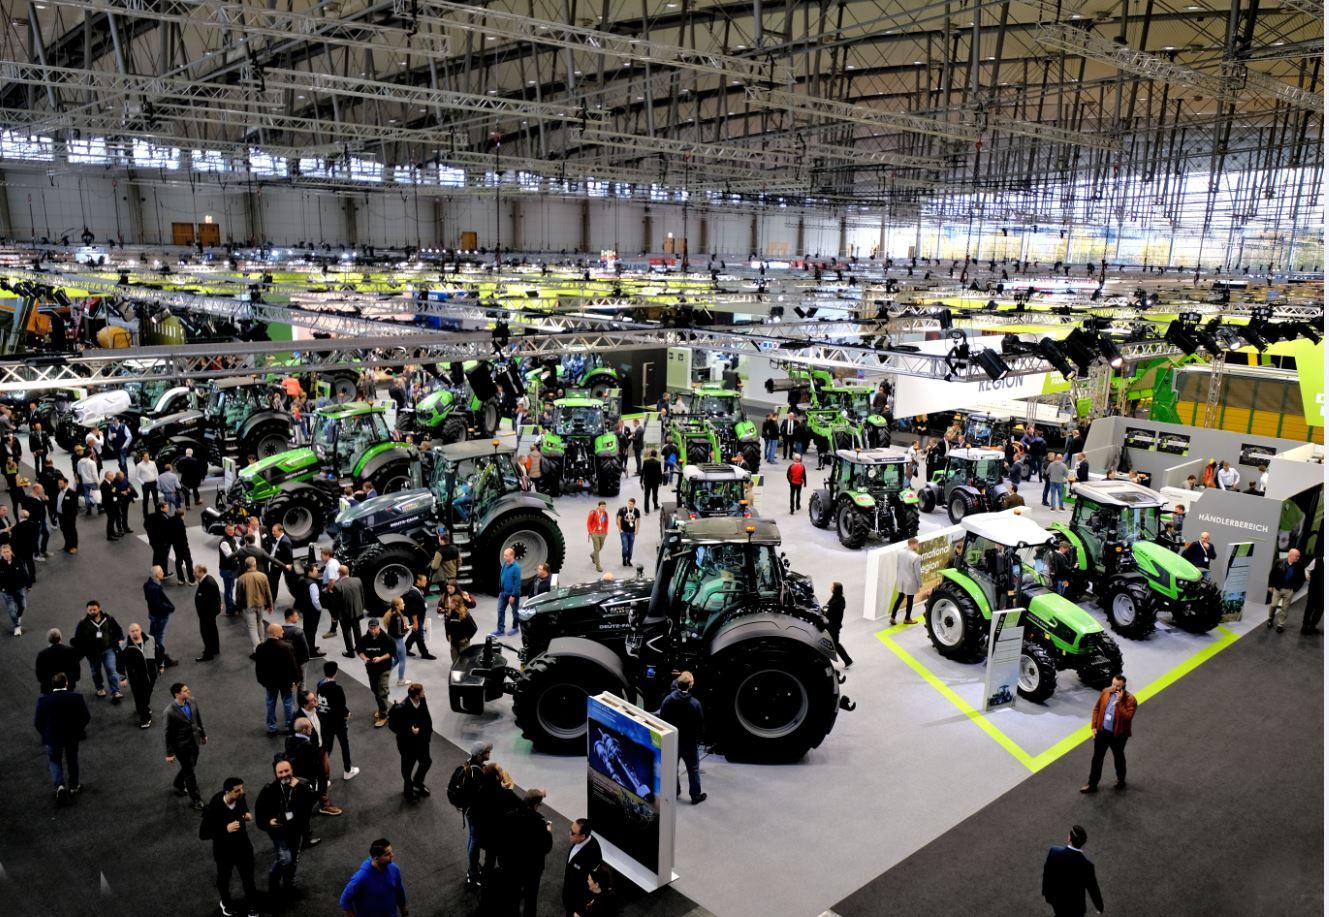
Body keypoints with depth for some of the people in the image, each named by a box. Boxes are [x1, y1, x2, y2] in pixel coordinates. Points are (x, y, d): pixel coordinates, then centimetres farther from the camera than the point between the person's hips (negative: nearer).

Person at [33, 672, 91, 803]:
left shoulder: (43, 700, -16)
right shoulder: (77, 697, -17)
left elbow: (37, 722, -10)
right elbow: (86, 717, -11)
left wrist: (46, 734, 8)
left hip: (52, 738, -1)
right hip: (72, 737, 1)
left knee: (54, 760, 20)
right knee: (72, 760, 21)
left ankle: (59, 786, 1)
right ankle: (73, 786, 34)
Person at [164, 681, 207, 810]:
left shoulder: (192, 701, -10)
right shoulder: (170, 712, -26)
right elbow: (169, 733, -16)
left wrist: (203, 734, 16)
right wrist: (169, 753, -9)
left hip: (194, 741, 6)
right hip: (181, 745, -6)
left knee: (189, 767, 24)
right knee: (189, 771, 8)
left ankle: (179, 785, 52)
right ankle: (195, 799, 23)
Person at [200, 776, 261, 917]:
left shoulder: (240, 797, -18)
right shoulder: (214, 809, -33)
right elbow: (203, 834, -26)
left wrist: (246, 813, -14)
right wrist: (225, 829, -37)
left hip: (243, 846, 3)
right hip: (224, 851, -3)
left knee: (248, 879, 18)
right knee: (224, 879, 25)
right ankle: (226, 903, 54)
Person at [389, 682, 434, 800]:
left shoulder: (422, 700, -17)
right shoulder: (401, 708, -33)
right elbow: (393, 726, -22)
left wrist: (429, 730, 1)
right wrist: (410, 731, -25)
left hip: (422, 739, 5)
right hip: (408, 742, -5)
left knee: (426, 761, 20)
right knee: (408, 766, 18)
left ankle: (418, 782, 48)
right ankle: (408, 789, 45)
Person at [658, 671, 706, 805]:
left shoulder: (667, 700, -14)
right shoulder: (695, 703, -23)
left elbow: (662, 719, -3)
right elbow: (700, 724, -13)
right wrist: (699, 738, 5)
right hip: (689, 742, -3)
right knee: (693, 769, 14)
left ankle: (674, 791, 35)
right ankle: (695, 795, 22)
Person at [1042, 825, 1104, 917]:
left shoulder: (1054, 852, -25)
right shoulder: (1086, 865, -34)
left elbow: (1046, 874, -10)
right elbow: (1092, 888, -17)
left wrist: (1045, 892, 9)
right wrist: (1099, 907, 3)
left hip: (1055, 898, 2)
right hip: (1074, 905, -2)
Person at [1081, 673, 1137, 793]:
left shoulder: (1130, 699, -18)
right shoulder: (1106, 692, -5)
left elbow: (1127, 717, -29)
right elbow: (1097, 709, 4)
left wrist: (1119, 702, -32)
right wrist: (1094, 726, 1)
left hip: (1118, 734, -3)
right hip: (1102, 731, 3)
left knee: (1118, 758, 20)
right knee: (1097, 758, 10)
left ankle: (1121, 779, 45)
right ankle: (1092, 784, 19)